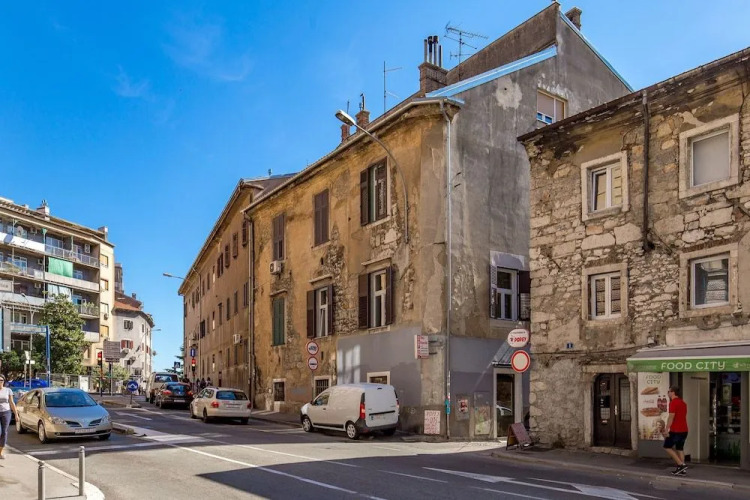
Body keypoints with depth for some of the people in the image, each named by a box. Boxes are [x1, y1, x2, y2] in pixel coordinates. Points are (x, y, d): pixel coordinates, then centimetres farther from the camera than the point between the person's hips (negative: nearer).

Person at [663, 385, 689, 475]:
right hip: (684, 430, 9)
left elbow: (671, 417, -20)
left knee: (667, 447, 1)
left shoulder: (673, 402, -14)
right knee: (680, 448, 13)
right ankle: (681, 469, 11)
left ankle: (681, 464, -6)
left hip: (675, 430, -9)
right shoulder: (683, 403, 14)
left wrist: (666, 430, -19)